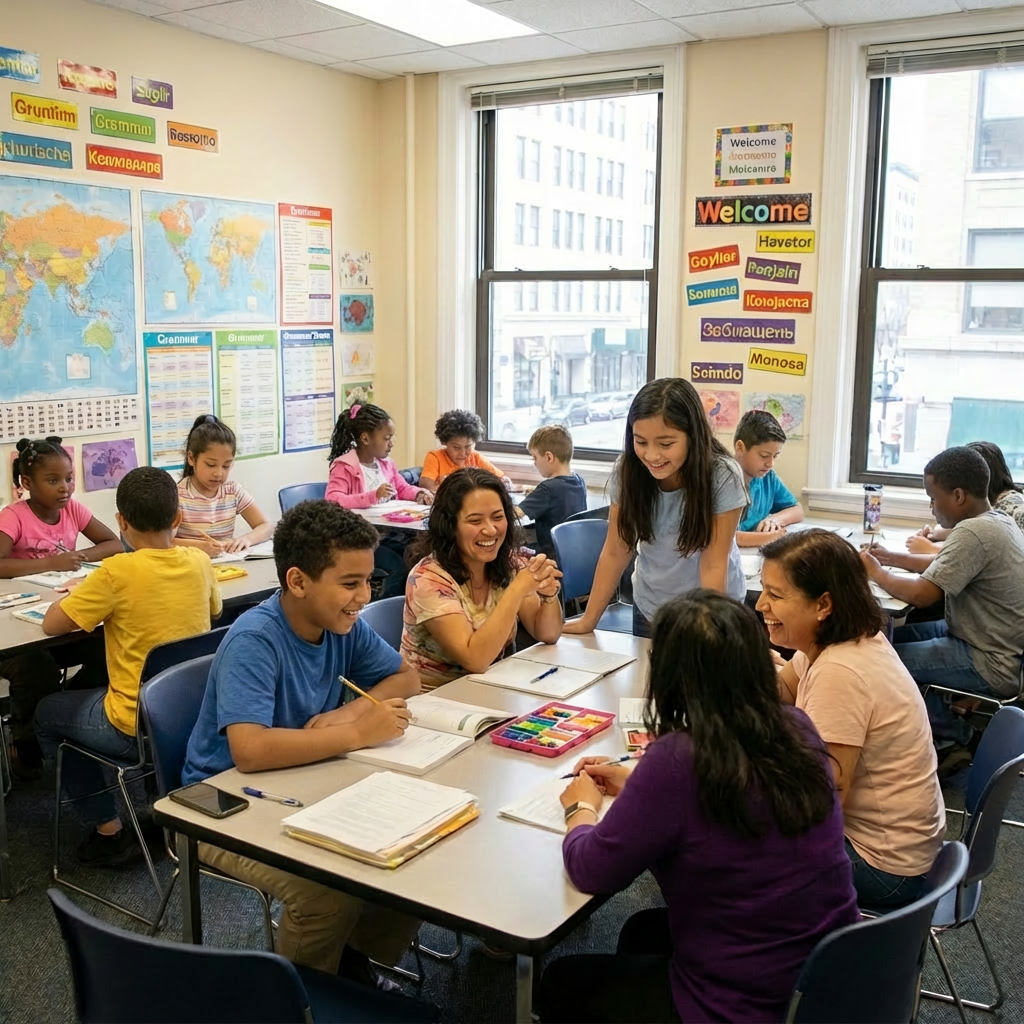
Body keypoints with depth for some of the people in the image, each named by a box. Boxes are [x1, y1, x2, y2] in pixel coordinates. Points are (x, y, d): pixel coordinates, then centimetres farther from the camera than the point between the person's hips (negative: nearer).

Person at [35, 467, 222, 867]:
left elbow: (51, 624, -12)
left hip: (137, 729, -6)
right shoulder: (199, 562, -6)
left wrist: (78, 595, 9)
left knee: (47, 714, 23)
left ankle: (110, 832, 22)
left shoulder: (118, 572, -21)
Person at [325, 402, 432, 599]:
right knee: (399, 567, -24)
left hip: (388, 532, 7)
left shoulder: (386, 464, 12)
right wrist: (373, 496, -33)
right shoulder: (344, 467, -11)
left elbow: (403, 489, 27)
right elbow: (332, 501, -26)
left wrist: (419, 494, 3)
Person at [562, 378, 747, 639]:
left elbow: (713, 567, -23)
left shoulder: (723, 478, -26)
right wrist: (588, 620, -8)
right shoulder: (627, 470, -17)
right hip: (649, 609, 3)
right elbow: (615, 552, -10)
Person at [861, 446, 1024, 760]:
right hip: (995, 643, 10)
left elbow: (920, 595, -25)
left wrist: (876, 573, -8)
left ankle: (955, 737, 7)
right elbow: (948, 567, 20)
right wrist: (892, 558, 11)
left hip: (994, 666, -10)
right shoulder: (997, 520, 6)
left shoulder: (974, 532, -25)